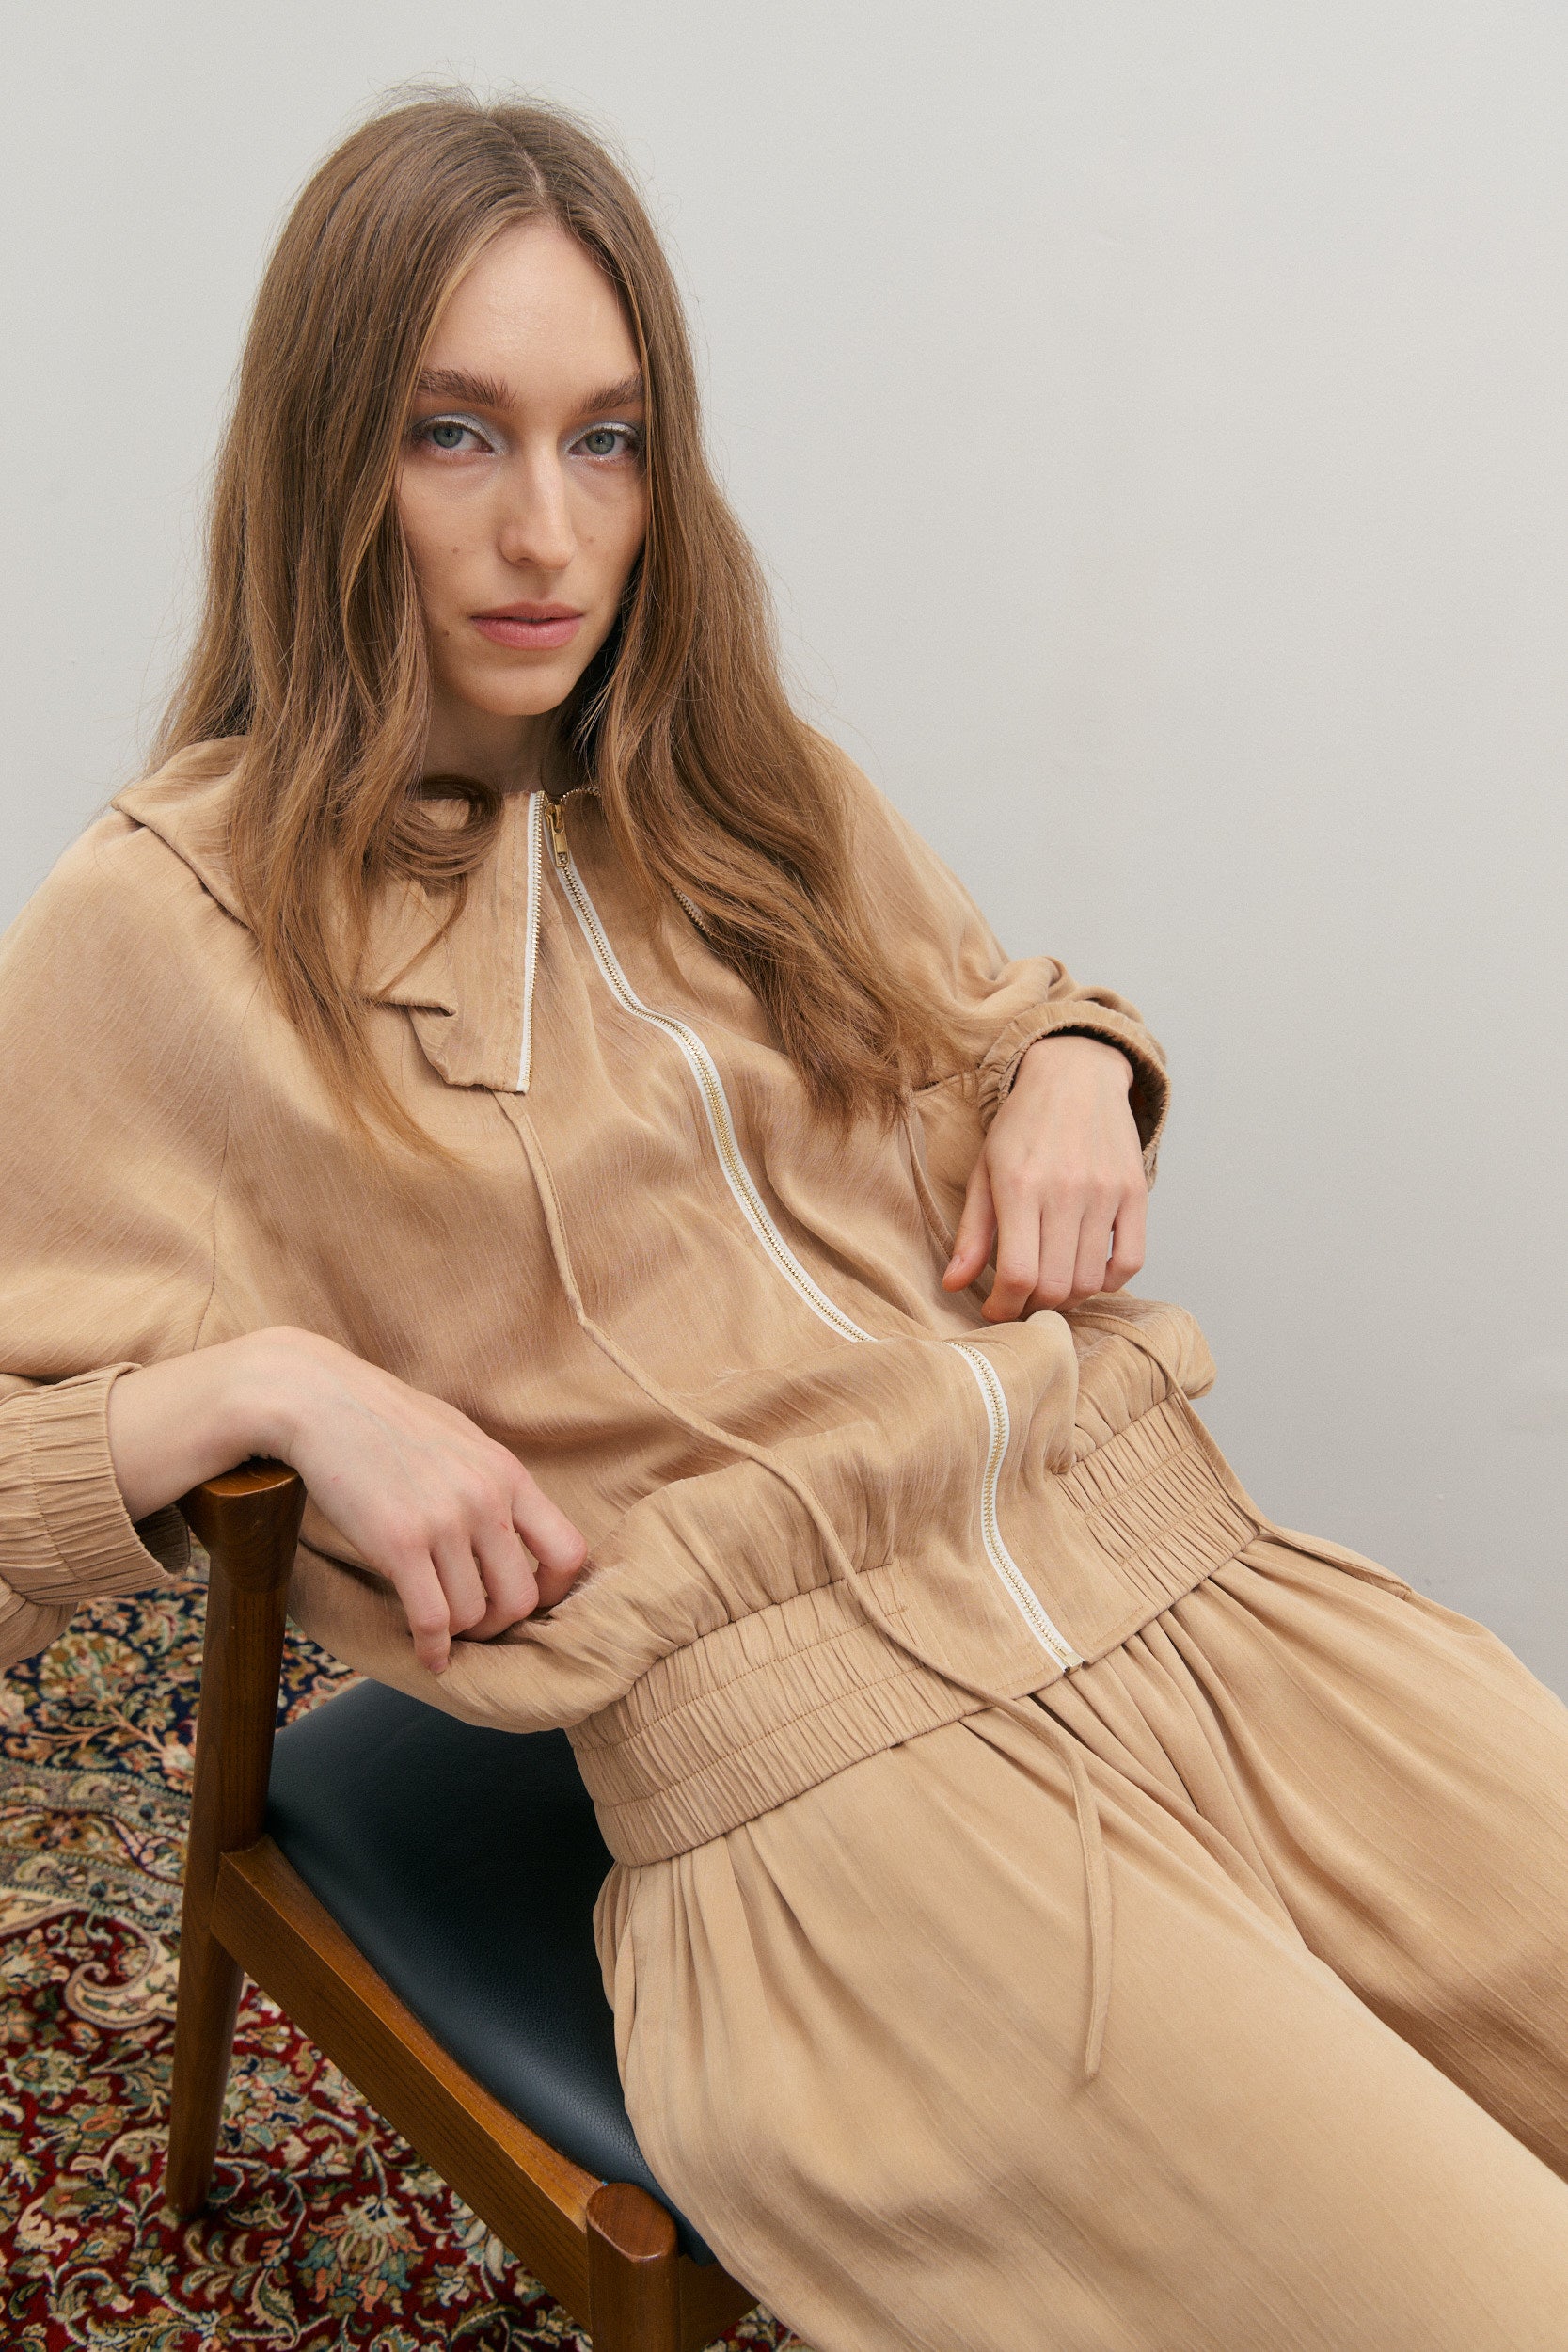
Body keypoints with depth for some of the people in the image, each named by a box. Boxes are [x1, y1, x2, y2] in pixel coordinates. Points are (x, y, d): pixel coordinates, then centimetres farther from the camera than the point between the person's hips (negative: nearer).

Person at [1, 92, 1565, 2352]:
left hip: (1194, 1575, 6)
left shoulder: (750, 793, 18)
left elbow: (1008, 1002, 32)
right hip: (812, 1762, -5)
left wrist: (1081, 1065, 10)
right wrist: (274, 1379, -15)